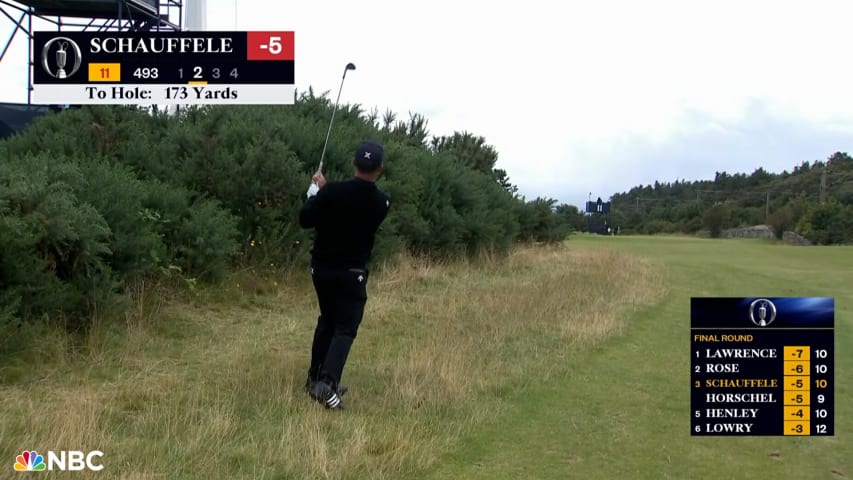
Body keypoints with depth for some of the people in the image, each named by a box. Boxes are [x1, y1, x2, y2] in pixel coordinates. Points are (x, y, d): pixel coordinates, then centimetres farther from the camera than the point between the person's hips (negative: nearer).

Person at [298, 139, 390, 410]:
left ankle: (315, 379, 22)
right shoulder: (381, 203, -9)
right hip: (352, 273, -3)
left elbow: (304, 220, -3)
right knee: (345, 328, 0)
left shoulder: (331, 192, -13)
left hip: (322, 268, 3)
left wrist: (317, 192, 10)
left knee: (327, 320, 20)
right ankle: (327, 383, -20)